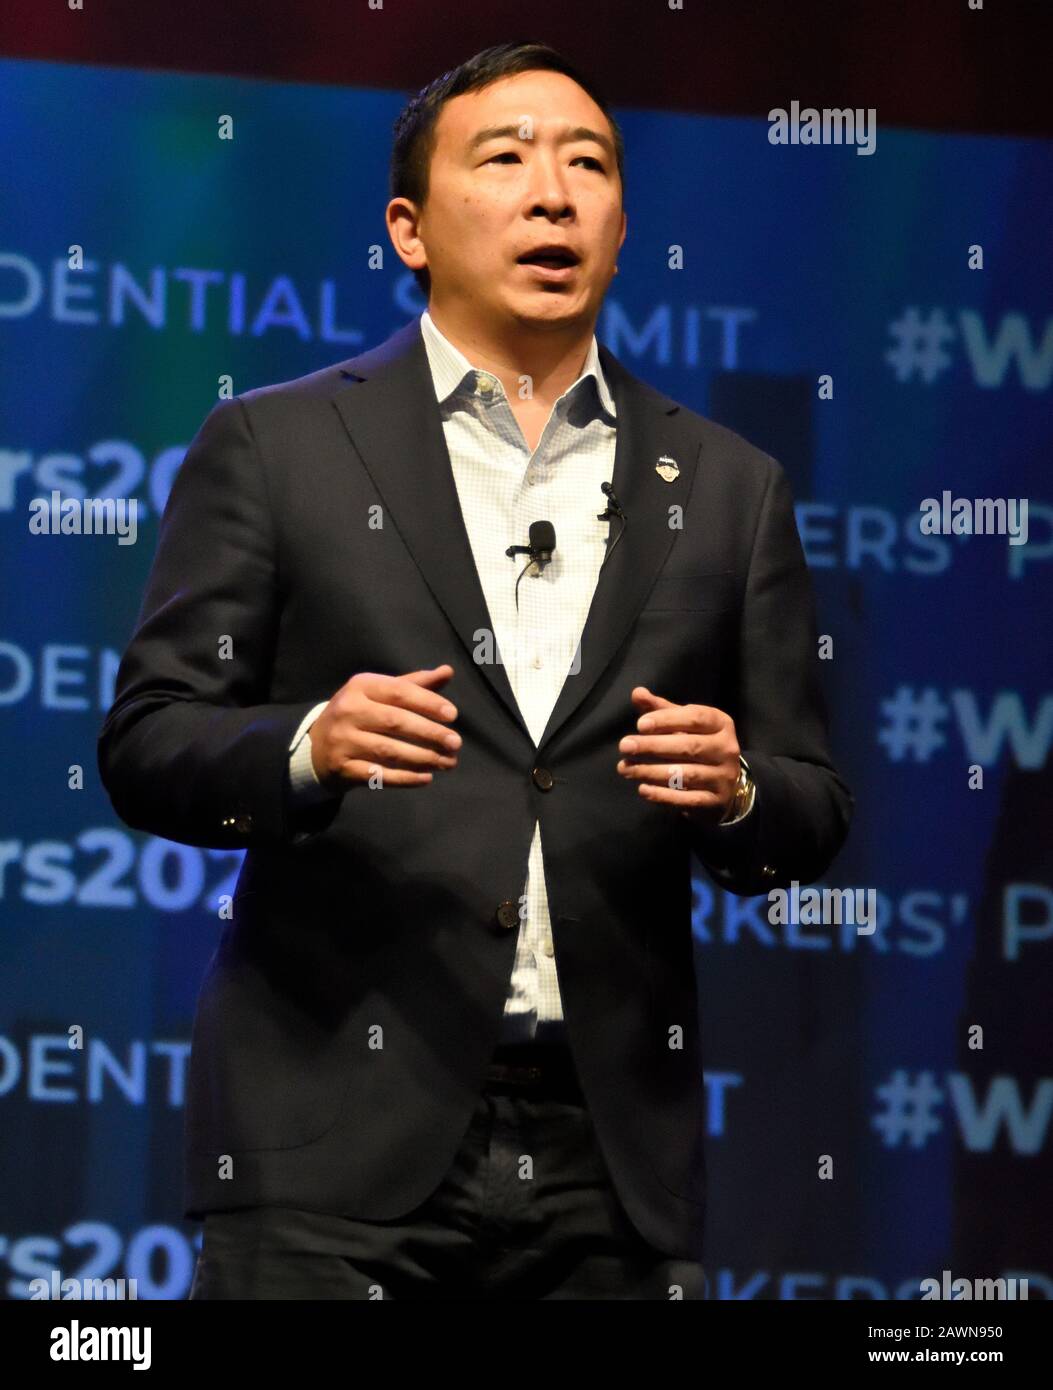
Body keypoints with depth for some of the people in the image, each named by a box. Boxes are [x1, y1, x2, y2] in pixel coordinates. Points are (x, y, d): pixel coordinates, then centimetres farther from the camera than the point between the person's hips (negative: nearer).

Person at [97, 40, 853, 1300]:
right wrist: (308, 748, -18)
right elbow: (146, 746, 2)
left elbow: (811, 817, 14)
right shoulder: (277, 448, 7)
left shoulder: (727, 489, 14)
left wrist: (733, 793, -9)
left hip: (611, 1152, 3)